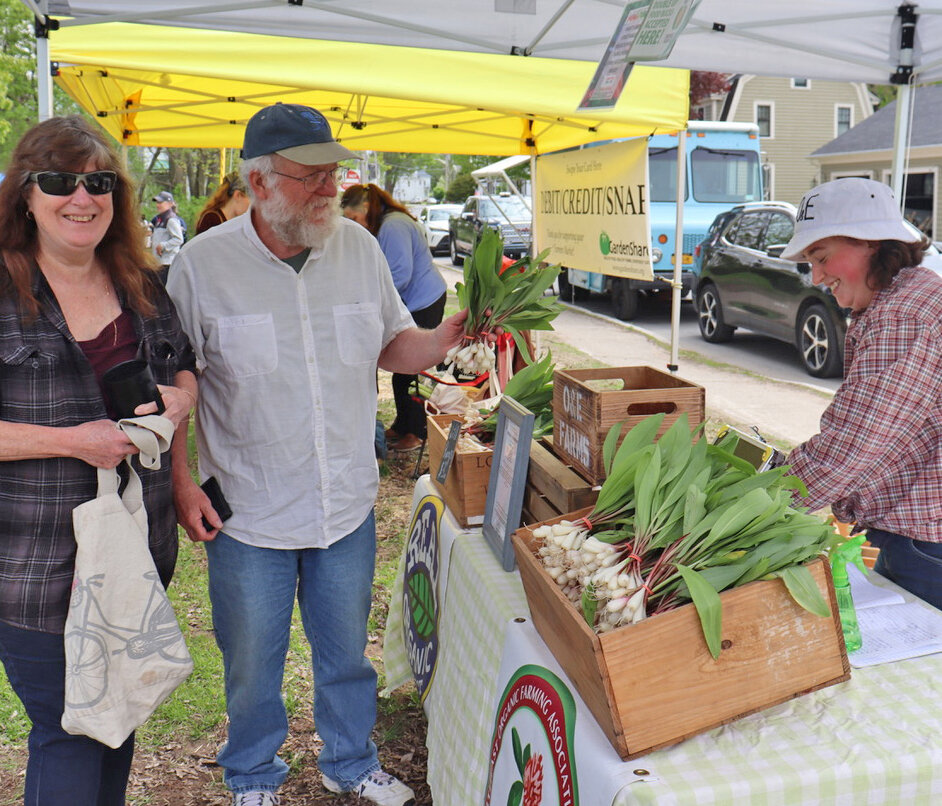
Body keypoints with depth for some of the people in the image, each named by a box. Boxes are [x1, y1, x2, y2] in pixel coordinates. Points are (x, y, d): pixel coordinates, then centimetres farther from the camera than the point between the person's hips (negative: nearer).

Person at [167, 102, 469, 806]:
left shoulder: (359, 247, -1)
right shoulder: (202, 264, -11)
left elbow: (393, 345, 8)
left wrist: (444, 339, -12)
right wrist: (181, 482, -9)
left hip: (349, 505, 3)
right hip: (249, 514, -2)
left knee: (347, 649, 20)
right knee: (252, 662, 16)